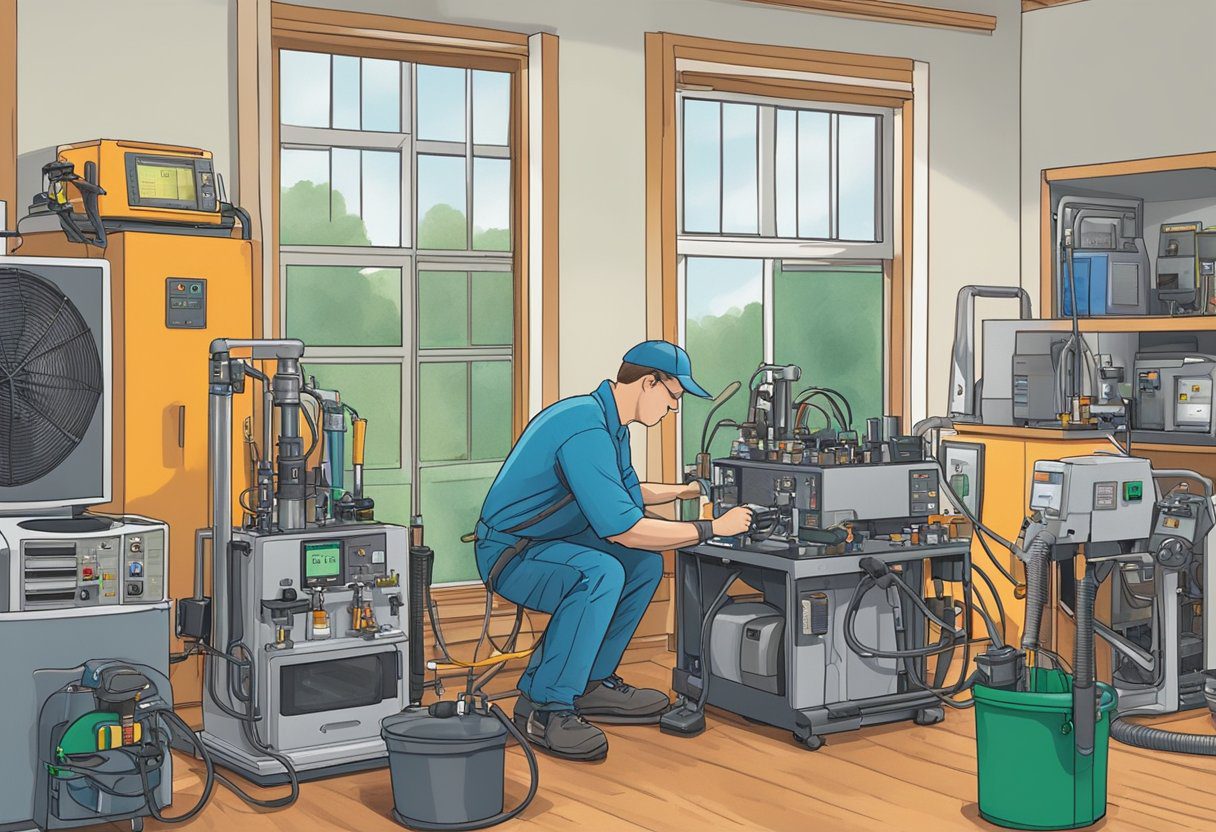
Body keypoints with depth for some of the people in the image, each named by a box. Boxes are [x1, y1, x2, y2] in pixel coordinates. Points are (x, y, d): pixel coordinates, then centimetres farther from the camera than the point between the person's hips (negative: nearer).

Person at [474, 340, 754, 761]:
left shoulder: (611, 425, 8)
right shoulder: (586, 430, -26)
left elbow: (626, 491, 28)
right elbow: (623, 528, -29)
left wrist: (683, 491, 23)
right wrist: (711, 528, -22)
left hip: (546, 544, 10)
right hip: (508, 555, -10)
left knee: (645, 563, 8)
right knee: (600, 572, -33)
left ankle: (591, 682, 12)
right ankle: (544, 707, -23)